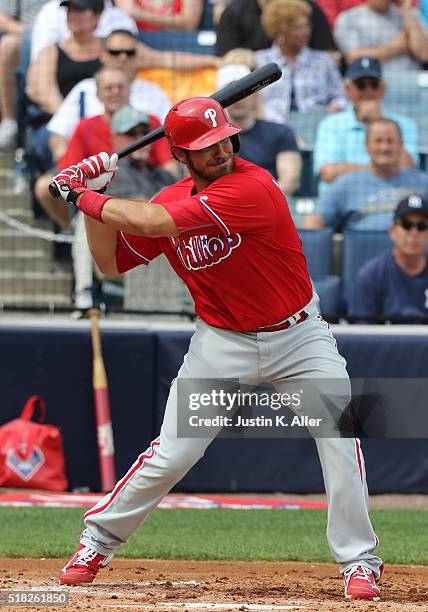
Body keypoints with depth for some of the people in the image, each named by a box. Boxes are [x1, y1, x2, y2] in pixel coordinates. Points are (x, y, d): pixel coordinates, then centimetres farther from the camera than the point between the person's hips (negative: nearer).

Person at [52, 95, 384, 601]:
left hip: (298, 335, -3)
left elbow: (153, 223, -31)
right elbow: (111, 261, 7)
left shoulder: (253, 188, -25)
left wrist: (86, 197, -18)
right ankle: (98, 540, 17)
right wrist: (92, 197, -4)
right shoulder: (172, 201, -3)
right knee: (171, 456, -1)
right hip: (223, 343, 3)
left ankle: (358, 561, -6)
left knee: (339, 436, -18)